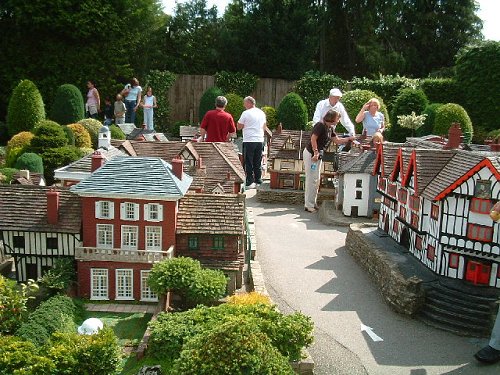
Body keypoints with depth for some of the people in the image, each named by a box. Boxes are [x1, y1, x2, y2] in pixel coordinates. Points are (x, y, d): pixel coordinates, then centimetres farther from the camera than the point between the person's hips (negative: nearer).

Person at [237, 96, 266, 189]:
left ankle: (250, 182, -1)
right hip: (260, 140, 6)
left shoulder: (246, 113, -9)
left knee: (248, 162, 0)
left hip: (249, 140, -5)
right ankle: (258, 181, 16)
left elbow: (239, 127, -4)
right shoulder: (262, 113, 10)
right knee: (258, 162, 12)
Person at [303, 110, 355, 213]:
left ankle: (312, 203, 21)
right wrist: (316, 152, -23)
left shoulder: (330, 128, 12)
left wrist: (349, 138, 11)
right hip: (310, 154, -10)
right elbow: (313, 139, -23)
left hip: (317, 155, 10)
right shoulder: (320, 125, -16)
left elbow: (337, 141, 18)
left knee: (316, 181, 13)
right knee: (311, 180, -6)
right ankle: (308, 205, -1)